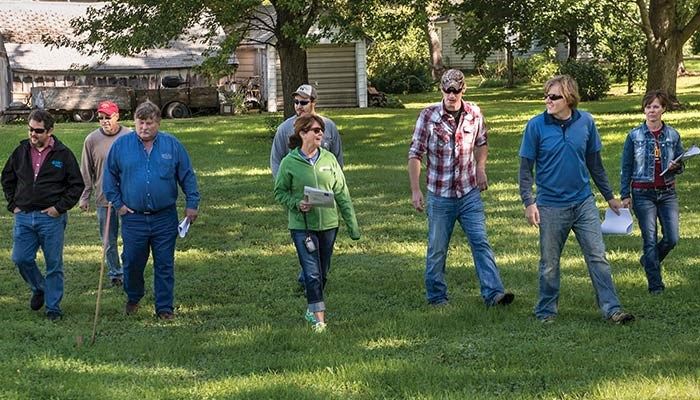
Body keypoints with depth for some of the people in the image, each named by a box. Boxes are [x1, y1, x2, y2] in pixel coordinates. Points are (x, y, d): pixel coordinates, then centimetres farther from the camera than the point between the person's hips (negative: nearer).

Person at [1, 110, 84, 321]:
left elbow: (77, 185, 0)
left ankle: (53, 307, 13)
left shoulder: (63, 154, -4)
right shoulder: (21, 151, 6)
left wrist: (60, 207, -7)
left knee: (54, 264, 2)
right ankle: (39, 289, 27)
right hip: (23, 217, 3)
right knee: (21, 259, 0)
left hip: (51, 218, -3)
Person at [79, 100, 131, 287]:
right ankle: (115, 273, 21)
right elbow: (86, 172, 6)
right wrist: (84, 197, 5)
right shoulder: (92, 140, 0)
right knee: (109, 240, 8)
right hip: (103, 199, 1)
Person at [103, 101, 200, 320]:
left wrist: (192, 204, 1)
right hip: (133, 218, 0)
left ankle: (164, 307, 12)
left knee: (165, 265, 3)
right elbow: (109, 177, 9)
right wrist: (117, 203, 2)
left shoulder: (172, 145, 1)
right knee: (132, 262, 8)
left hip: (165, 218, 0)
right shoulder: (121, 145, 1)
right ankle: (133, 298, 32)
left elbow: (187, 176, 6)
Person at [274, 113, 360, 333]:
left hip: (328, 223, 4)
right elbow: (280, 192, 3)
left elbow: (341, 193, 7)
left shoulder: (329, 159, 3)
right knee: (312, 273, -9)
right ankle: (319, 318, -7)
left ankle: (312, 310, 31)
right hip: (302, 226, -4)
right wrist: (297, 203, -16)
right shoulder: (289, 163, -6)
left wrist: (352, 224, 7)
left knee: (323, 272, 13)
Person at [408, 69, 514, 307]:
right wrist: (415, 190, -11)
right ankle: (436, 297, 19)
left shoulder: (474, 114, 0)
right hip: (439, 195, -2)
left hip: (469, 192, 2)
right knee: (437, 249, 6)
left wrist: (480, 169, 6)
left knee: (481, 242, -5)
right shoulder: (429, 116, -9)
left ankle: (493, 293, -8)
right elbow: (415, 154, -6)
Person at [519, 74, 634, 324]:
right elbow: (526, 167, -3)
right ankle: (546, 311, 21)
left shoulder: (585, 122, 0)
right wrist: (528, 202, -12)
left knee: (597, 256, 0)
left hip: (584, 202, 2)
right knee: (549, 263, 8)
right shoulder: (536, 126, -8)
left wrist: (609, 196, 14)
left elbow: (594, 163, 11)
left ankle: (611, 309, 2)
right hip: (551, 206, -2)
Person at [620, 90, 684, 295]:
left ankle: (649, 260, 28)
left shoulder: (673, 135, 4)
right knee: (650, 239, -2)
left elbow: (681, 164, 12)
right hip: (643, 194, -2)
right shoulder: (635, 136, -2)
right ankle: (655, 284, 7)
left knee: (672, 238, -2)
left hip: (667, 193, 2)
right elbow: (626, 168, 2)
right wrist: (625, 195, -2)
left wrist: (676, 166, -12)